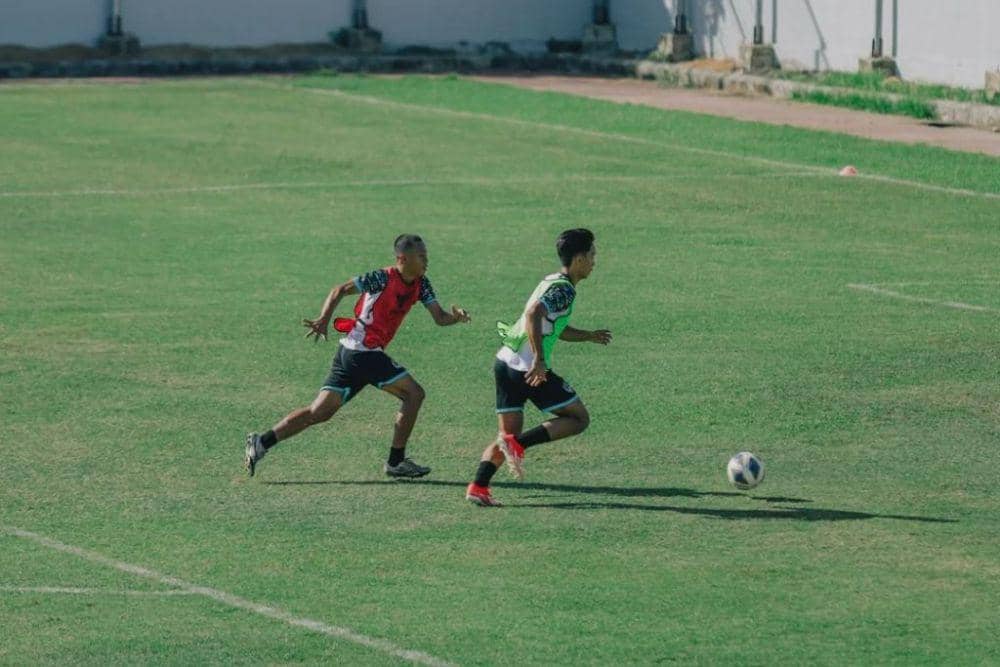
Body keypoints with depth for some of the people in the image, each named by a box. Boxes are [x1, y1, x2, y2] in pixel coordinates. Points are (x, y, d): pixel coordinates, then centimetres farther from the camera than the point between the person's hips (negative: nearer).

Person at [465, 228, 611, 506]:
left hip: (506, 361, 9)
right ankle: (518, 443, -12)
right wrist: (539, 360, -29)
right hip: (530, 368, -9)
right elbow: (534, 315, -27)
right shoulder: (563, 289, -11)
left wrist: (589, 336, 30)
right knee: (579, 418, 2)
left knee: (509, 434, 11)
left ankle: (478, 487, -6)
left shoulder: (553, 283, 20)